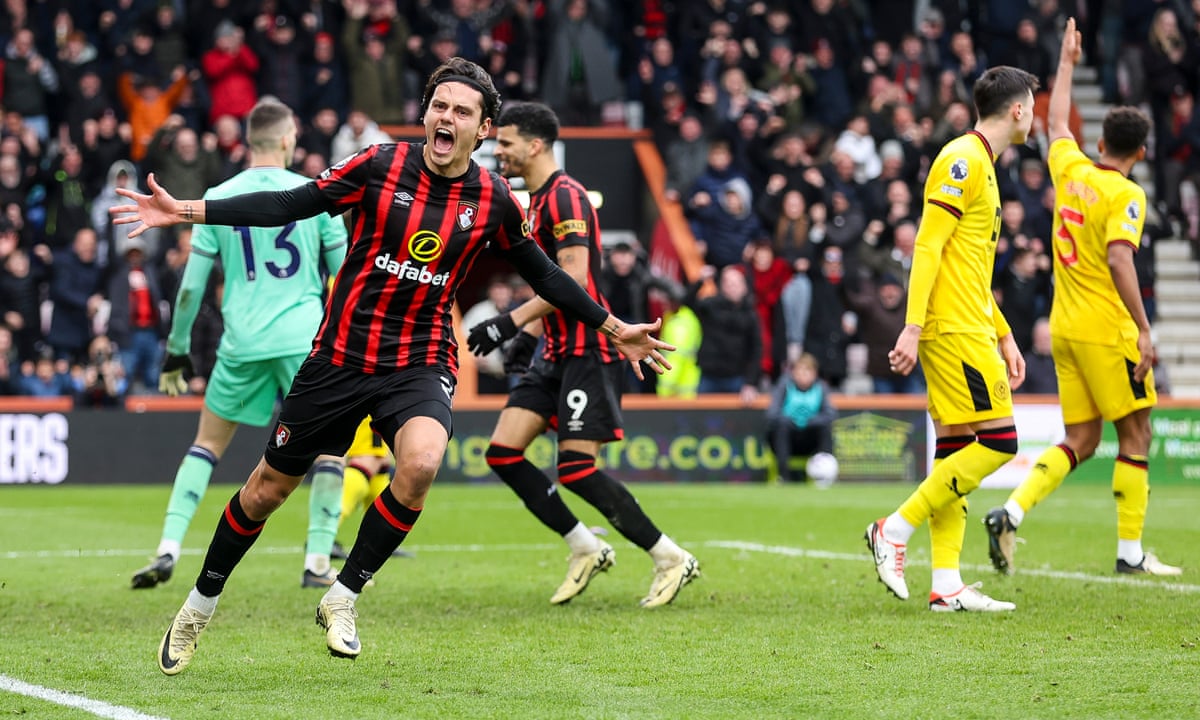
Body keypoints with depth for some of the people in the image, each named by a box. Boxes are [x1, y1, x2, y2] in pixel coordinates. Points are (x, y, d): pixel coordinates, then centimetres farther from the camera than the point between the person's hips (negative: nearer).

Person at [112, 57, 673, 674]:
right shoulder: (380, 166, -7)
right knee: (270, 485, 8)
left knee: (420, 463, -30)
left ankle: (342, 598, -11)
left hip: (420, 363, 0)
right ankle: (199, 606, 32)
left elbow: (542, 273, 14)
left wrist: (613, 328, 17)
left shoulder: (493, 199, -1)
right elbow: (289, 206, -5)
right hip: (339, 356, 0)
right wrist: (187, 211, -11)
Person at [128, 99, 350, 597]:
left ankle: (168, 549, 1)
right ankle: (318, 561, 4)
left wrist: (177, 351, 13)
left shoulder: (218, 198, 4)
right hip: (305, 338, -2)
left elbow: (191, 285, 4)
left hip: (241, 344, 2)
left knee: (208, 442, 14)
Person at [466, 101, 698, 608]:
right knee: (503, 452, 1)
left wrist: (511, 322, -24)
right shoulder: (536, 200, 17)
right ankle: (586, 550, 9)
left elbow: (574, 279, -23)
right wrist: (531, 331, 21)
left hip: (586, 350, -10)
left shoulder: (565, 197, -14)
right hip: (556, 353, 10)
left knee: (576, 470, -13)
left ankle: (672, 559, -2)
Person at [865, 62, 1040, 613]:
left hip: (966, 327, 10)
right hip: (955, 328, -10)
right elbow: (928, 247, -16)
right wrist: (912, 328, -22)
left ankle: (946, 583, 5)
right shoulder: (963, 160, -10)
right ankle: (895, 530, -8)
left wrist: (1004, 337, 25)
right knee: (997, 440, -11)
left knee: (955, 447, 6)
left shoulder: (980, 164, 21)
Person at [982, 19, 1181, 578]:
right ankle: (1130, 552, 5)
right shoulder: (1126, 195, -12)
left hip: (1066, 326, 7)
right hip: (1107, 328, -7)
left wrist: (1067, 63, 37)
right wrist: (1143, 330, -22)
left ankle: (1011, 512, -7)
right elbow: (1119, 261, -23)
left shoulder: (1070, 171, 7)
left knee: (1081, 441, 10)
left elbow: (1057, 122, 26)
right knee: (1135, 436, 3)